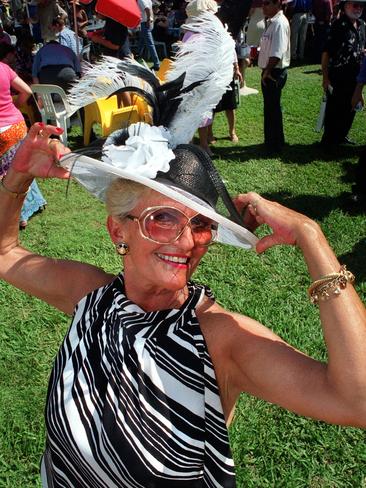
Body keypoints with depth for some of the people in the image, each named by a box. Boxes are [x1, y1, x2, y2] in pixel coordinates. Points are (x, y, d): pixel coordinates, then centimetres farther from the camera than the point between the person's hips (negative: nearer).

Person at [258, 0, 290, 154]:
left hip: (274, 73, -10)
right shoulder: (271, 22, 13)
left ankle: (275, 146, 11)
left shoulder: (280, 23, -18)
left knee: (272, 109, -1)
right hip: (269, 72, 10)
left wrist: (267, 71, -20)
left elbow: (277, 53, -25)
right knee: (269, 108, 18)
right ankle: (271, 141, 32)